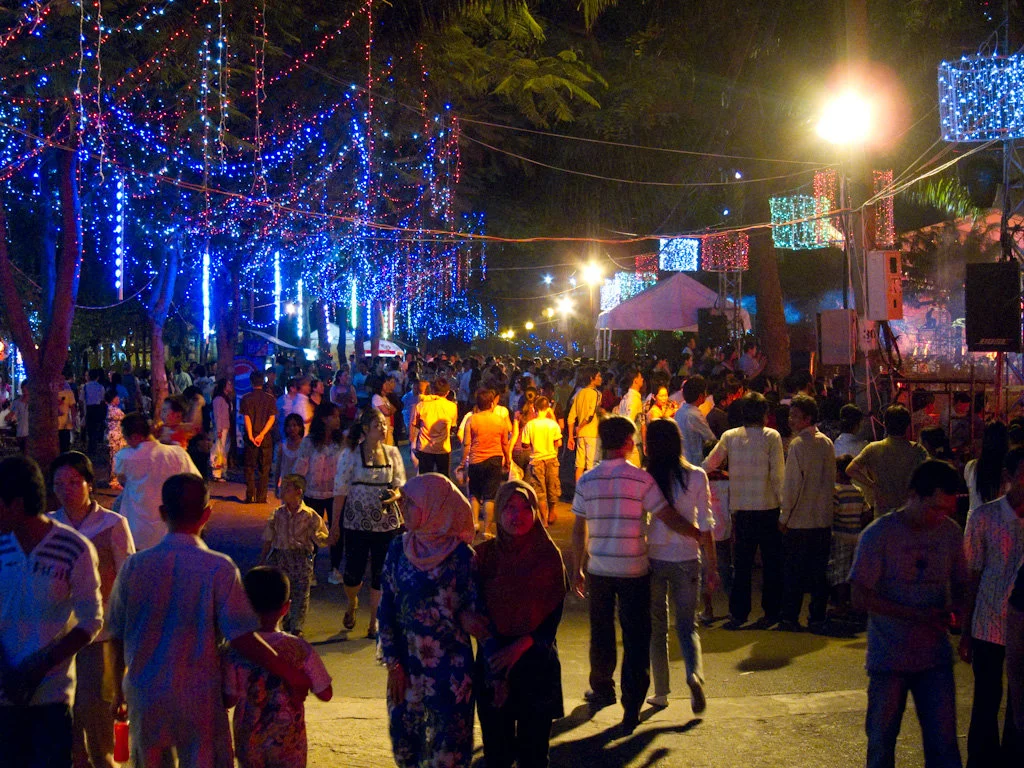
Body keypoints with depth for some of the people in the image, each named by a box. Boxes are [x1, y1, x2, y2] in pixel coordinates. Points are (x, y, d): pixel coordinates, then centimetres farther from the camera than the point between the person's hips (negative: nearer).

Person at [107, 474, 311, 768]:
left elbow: (117, 635, 6)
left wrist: (120, 687, 21)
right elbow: (241, 638, -15)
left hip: (144, 696, 3)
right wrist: (289, 672, -4)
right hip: (198, 697, -3)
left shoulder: (134, 566, -3)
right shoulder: (219, 569, -13)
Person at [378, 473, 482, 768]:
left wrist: (466, 616, -21)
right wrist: (393, 663, -2)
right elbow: (386, 607, 2)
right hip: (407, 663, 4)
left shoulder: (461, 554, -8)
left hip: (449, 666, -3)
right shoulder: (399, 548, 2)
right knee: (404, 743, 11)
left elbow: (473, 605, 1)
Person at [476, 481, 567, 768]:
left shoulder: (548, 555, -1)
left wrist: (518, 648, -13)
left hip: (537, 663, 0)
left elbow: (554, 616, -1)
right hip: (493, 662, 1)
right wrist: (494, 671, -10)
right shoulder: (485, 554, -1)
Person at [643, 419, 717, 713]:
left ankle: (661, 692, 18)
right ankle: (694, 673, -17)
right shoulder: (696, 477, -5)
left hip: (653, 559, 0)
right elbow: (705, 526, -3)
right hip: (687, 559, 0)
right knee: (687, 625, 10)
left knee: (657, 627, 13)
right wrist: (712, 567, 4)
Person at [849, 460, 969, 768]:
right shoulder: (879, 534, -12)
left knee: (944, 742, 1)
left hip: (936, 655, 3)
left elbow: (959, 584, 14)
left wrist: (959, 606, -10)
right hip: (889, 658, -3)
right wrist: (917, 615, -21)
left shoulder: (949, 532, 2)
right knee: (882, 741, 9)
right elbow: (860, 597, -14)